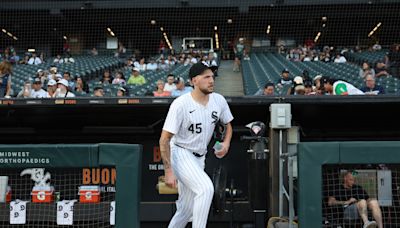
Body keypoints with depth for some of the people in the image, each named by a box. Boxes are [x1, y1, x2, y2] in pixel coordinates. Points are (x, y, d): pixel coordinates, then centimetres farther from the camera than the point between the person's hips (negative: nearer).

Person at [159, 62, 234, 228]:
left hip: (199, 158, 7)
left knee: (187, 211, 10)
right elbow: (164, 139, -18)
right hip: (180, 154, -6)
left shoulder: (219, 101, -2)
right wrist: (168, 171, -23)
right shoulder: (180, 104, -19)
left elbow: (228, 125, 16)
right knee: (206, 188, -28)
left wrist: (226, 142, -5)